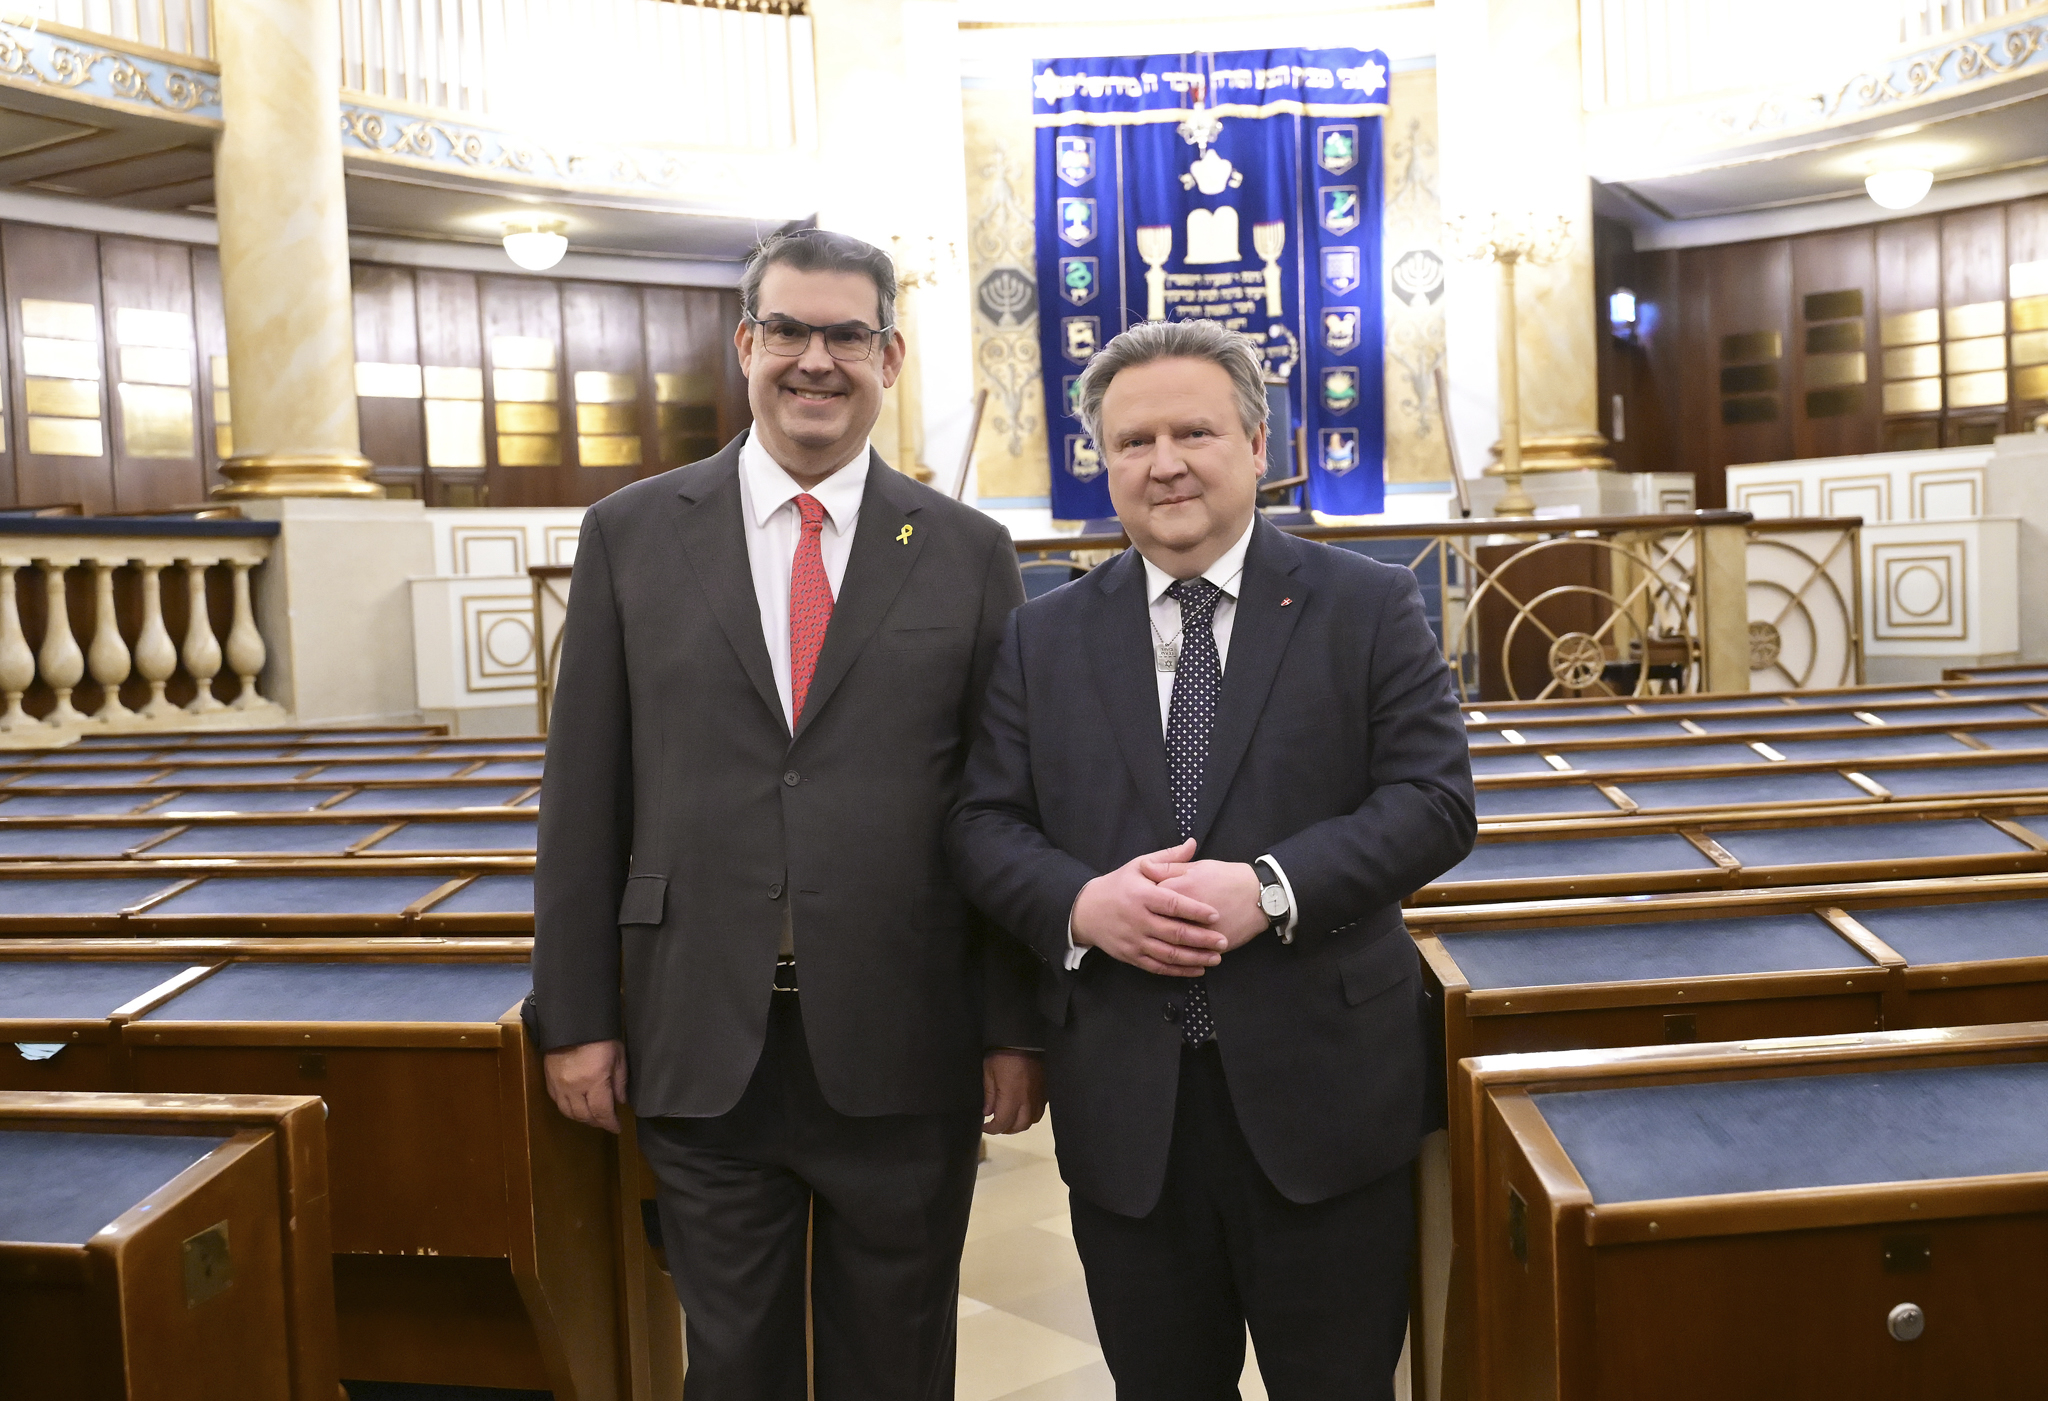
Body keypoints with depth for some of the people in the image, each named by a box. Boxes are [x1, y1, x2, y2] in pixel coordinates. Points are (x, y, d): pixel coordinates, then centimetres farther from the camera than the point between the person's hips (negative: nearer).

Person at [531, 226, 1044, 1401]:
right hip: (701, 1041, 1)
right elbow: (584, 792, 3)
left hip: (905, 1047, 0)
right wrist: (576, 1014, 1)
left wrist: (1017, 1030, -1)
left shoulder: (969, 552, 1)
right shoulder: (632, 535, 2)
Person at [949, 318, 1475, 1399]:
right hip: (1122, 1103, 2)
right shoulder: (1044, 637, 7)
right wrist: (1079, 902, -17)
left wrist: (1273, 889, -20)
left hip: (1319, 1089, -1)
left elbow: (1434, 800, -6)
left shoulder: (1369, 607, 0)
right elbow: (984, 823, 3)